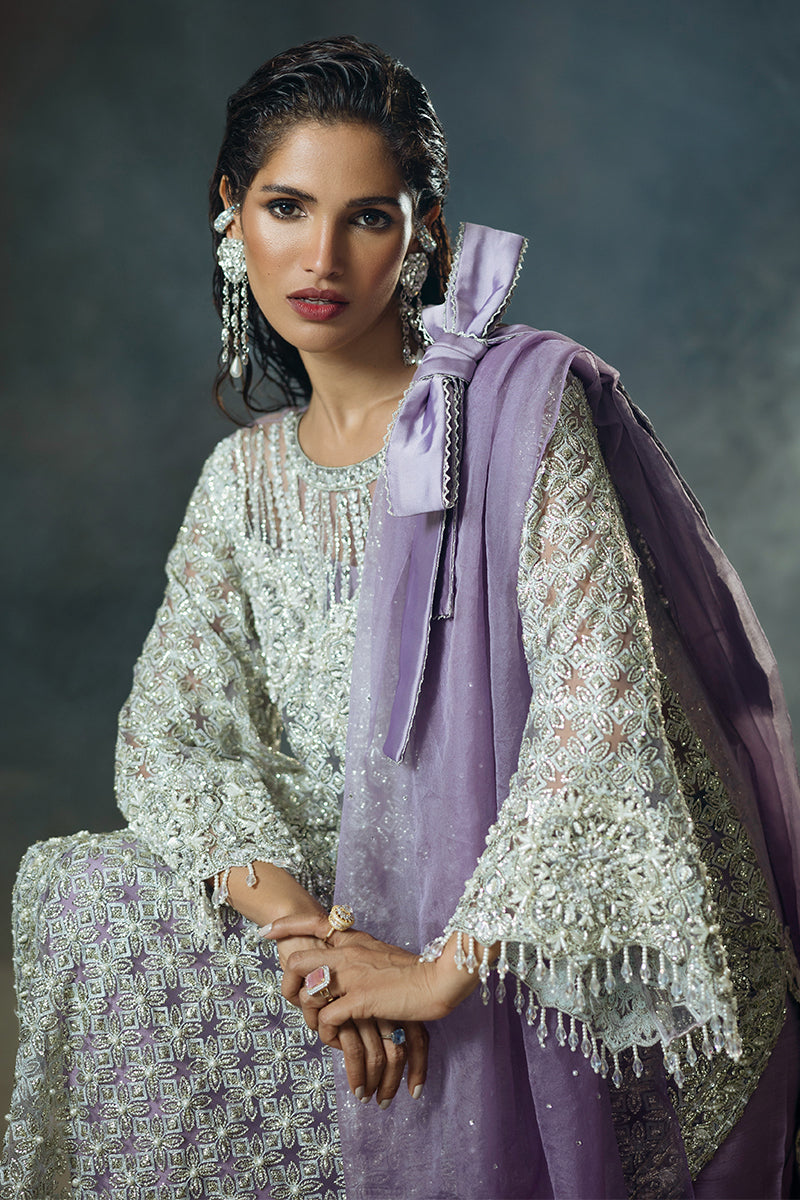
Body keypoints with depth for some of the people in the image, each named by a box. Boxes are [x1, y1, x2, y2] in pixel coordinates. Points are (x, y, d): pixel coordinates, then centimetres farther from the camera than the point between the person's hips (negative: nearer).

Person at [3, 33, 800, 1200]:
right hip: (358, 904, 6)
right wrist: (292, 915, -18)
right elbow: (168, 729, 1)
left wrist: (451, 965, -23)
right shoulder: (246, 477, 8)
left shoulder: (524, 404, -11)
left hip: (538, 964, -6)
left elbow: (599, 691, -20)